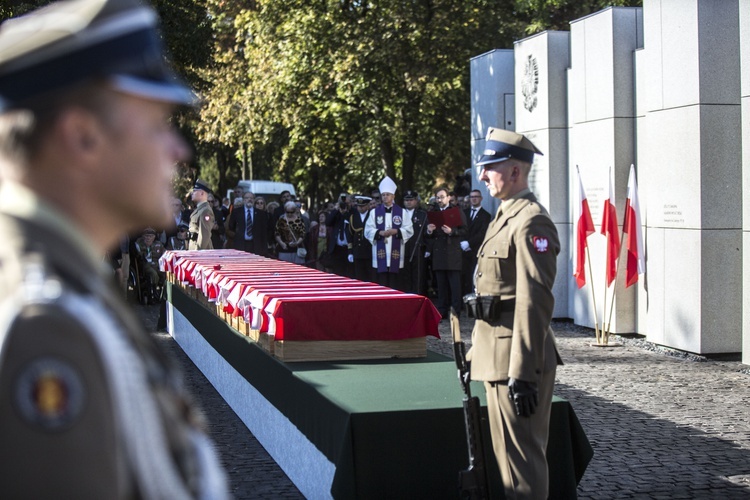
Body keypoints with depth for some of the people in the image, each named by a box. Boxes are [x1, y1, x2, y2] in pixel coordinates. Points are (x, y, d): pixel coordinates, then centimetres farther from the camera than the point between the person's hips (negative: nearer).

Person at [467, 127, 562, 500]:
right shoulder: (506, 216, 15)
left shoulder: (531, 222, -16)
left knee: (520, 453, -3)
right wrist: (478, 349, 22)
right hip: (498, 353, 10)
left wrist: (523, 374, -24)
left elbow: (534, 302, -22)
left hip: (516, 356, -10)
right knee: (510, 452, 18)